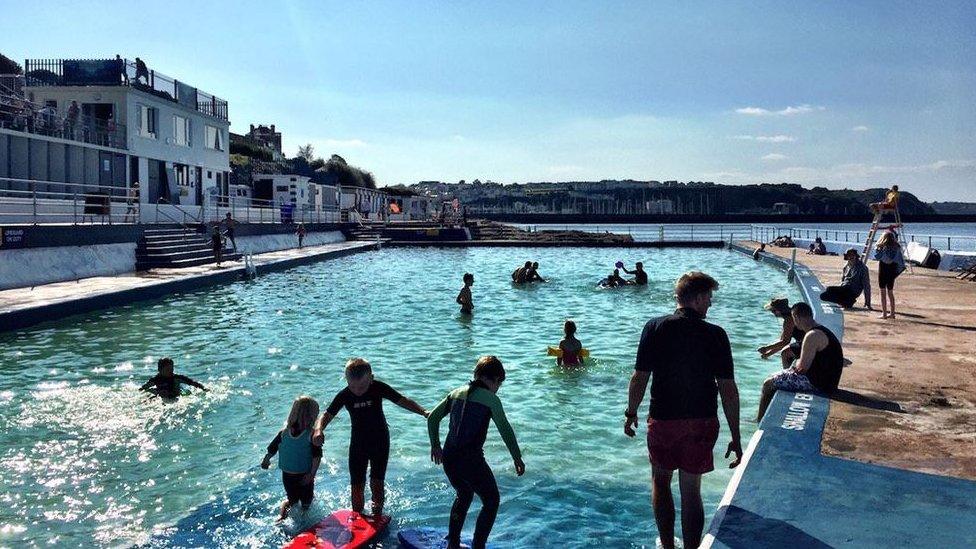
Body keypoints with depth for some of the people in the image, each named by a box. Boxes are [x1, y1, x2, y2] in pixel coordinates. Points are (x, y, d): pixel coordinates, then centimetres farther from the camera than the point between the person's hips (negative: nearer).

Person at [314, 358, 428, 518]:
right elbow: (327, 415, -9)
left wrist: (423, 412, -21)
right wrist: (319, 430, -30)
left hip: (380, 441, -1)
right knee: (357, 485, 4)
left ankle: (377, 515, 14)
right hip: (358, 443, 2)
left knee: (377, 482, -4)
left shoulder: (379, 388, -16)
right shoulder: (344, 396, -13)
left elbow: (403, 401, -9)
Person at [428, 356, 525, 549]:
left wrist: (435, 445, 24)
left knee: (464, 495, 30)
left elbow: (432, 417, 15)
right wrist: (517, 458, -7)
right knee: (491, 501, 14)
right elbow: (505, 429, -14)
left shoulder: (457, 392, 10)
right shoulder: (490, 398, -8)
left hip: (448, 458, 7)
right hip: (471, 460, -7)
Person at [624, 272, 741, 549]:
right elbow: (728, 388, -9)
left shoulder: (655, 328, -9)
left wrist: (631, 414, 6)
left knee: (660, 482, 20)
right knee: (691, 490, 13)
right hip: (703, 422, 0)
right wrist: (735, 438, -2)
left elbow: (640, 377, -9)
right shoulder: (715, 335, -8)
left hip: (663, 421, 0)